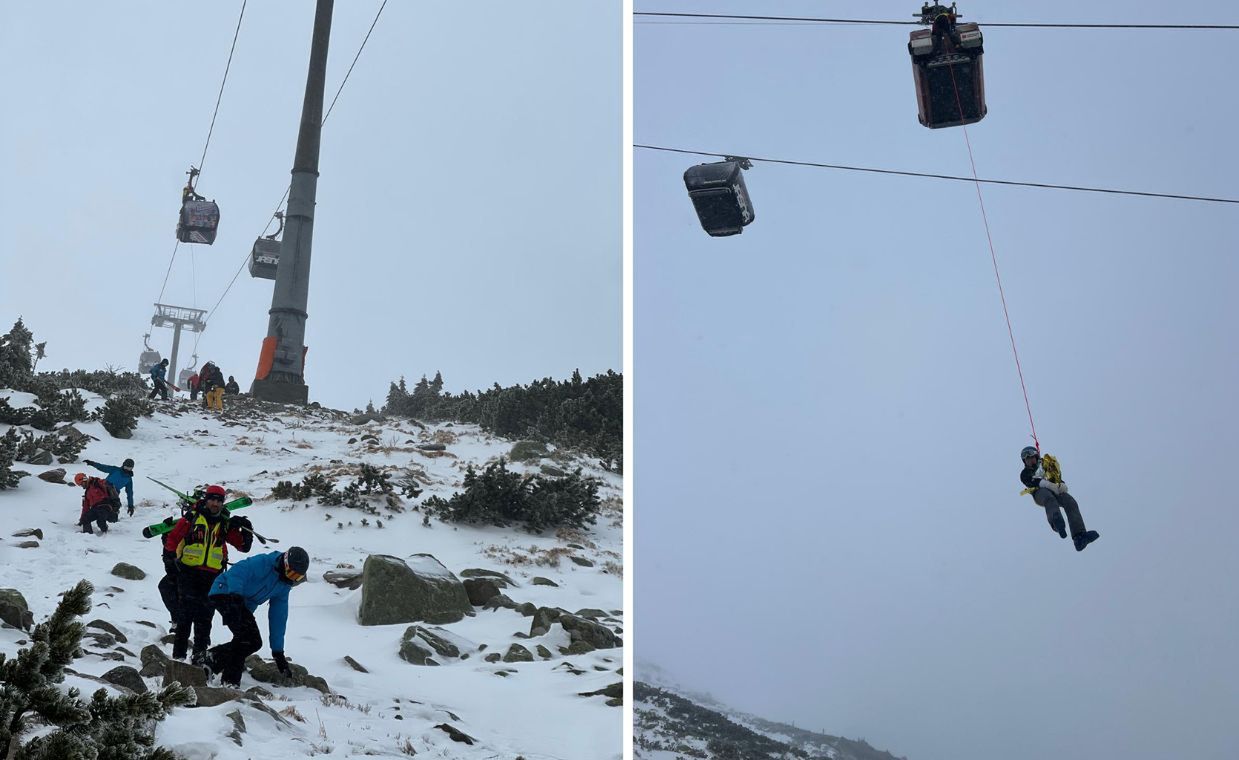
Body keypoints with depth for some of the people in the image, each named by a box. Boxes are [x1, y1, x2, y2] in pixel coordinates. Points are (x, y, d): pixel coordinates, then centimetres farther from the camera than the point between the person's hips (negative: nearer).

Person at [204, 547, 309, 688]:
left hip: (243, 606, 9)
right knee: (246, 635, -23)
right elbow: (237, 572, -34)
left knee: (254, 642, 1)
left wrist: (278, 652, 6)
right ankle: (230, 680, -18)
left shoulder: (284, 587, 5)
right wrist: (235, 596, -48)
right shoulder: (264, 563, -20)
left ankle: (214, 659, 15)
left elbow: (278, 618, 8)